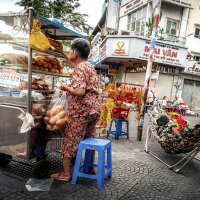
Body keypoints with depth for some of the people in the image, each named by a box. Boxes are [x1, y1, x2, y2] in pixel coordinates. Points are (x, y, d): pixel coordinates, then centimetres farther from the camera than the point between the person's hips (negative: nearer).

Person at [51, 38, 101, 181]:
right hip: (95, 110, 9)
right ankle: (90, 168, 31)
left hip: (81, 111, -9)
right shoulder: (89, 65, 13)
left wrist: (66, 88, -10)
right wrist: (62, 52, 39)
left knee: (70, 141, 3)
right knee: (89, 139, 19)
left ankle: (66, 173, 13)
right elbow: (73, 63, 34)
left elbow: (80, 91, -27)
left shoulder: (80, 69, -15)